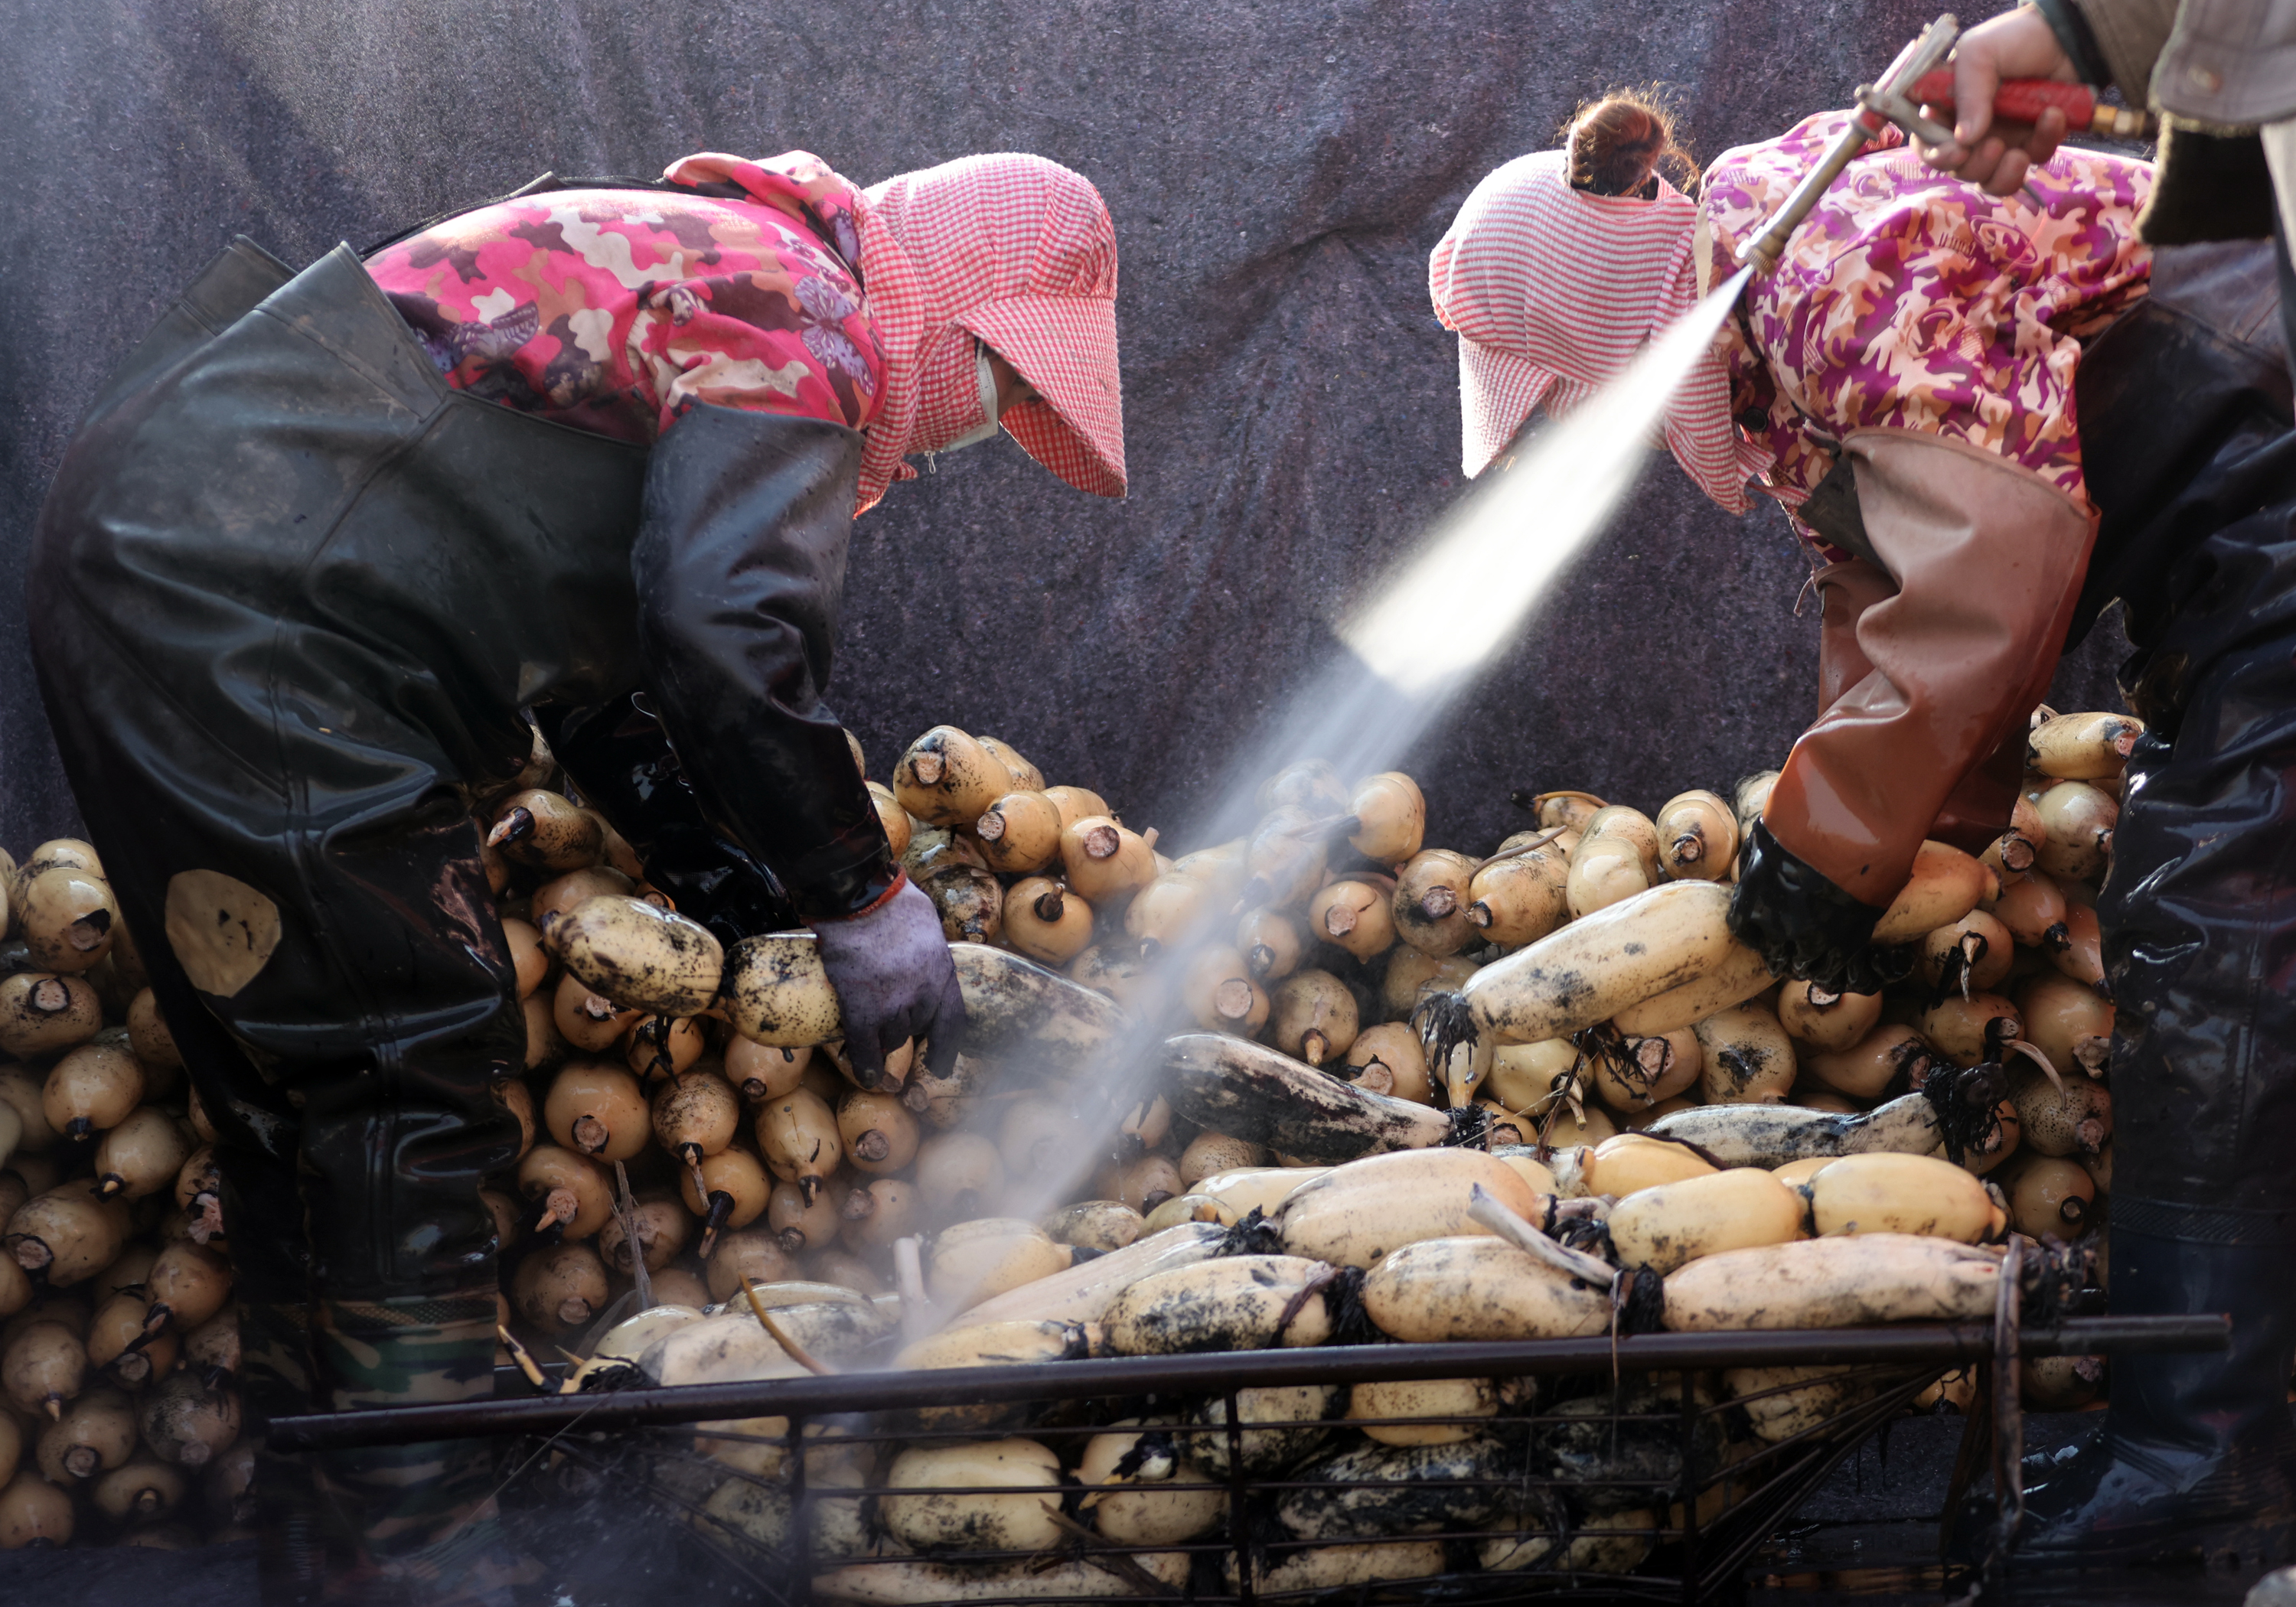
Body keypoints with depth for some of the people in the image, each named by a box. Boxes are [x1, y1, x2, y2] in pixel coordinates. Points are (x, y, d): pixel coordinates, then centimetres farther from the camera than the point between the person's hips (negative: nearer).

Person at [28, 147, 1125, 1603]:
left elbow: (604, 678, 24)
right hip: (237, 625, -11)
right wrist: (863, 904, -11)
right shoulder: (799, 317, -7)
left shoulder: (678, 268, 25)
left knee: (304, 1104, 13)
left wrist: (772, 908, 17)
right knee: (404, 1092, -8)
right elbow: (730, 641, -22)